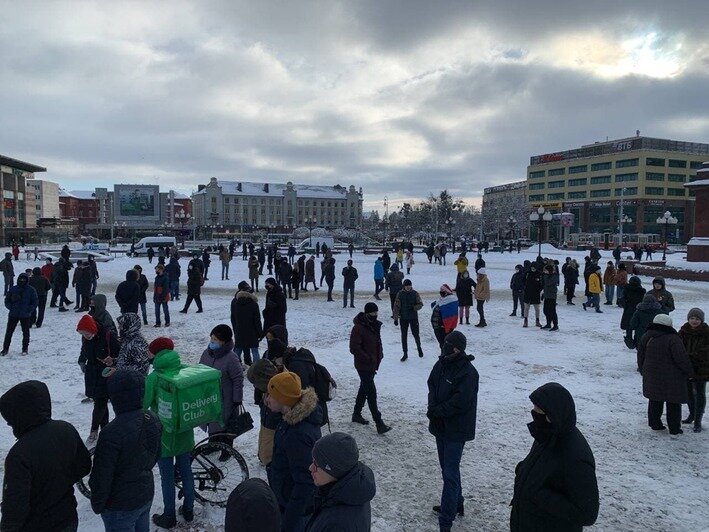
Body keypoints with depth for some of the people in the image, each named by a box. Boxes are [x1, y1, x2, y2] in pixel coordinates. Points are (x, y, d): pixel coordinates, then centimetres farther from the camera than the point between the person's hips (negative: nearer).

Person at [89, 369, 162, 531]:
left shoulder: (111, 433, -31)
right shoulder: (153, 420, -9)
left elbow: (101, 477, -20)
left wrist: (97, 504, -4)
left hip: (120, 507, -6)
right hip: (147, 495, 6)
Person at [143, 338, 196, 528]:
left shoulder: (154, 377, -20)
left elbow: (142, 404, -18)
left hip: (164, 435, -4)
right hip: (185, 433, 4)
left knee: (167, 478, 10)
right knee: (186, 471, 18)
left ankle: (169, 517, 24)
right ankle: (188, 510, 33)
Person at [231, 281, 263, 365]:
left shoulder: (234, 302, 1)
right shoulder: (253, 303, -14)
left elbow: (233, 318, 8)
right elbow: (257, 320, -10)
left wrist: (235, 330, 16)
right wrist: (260, 332, -2)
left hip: (239, 331, 4)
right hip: (251, 331, -4)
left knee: (238, 349, 12)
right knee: (254, 349, 5)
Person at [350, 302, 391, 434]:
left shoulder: (375, 325, 6)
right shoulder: (358, 328, -21)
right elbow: (354, 348, -22)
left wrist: (379, 355, 7)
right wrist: (368, 359, -21)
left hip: (373, 364, 9)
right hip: (364, 366, -9)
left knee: (365, 388, 20)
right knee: (371, 392, -8)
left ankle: (356, 414, 36)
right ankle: (379, 424, -5)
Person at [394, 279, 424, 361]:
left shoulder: (415, 293, -4)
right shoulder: (400, 294, -5)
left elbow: (420, 304, 0)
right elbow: (396, 306, -3)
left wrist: (414, 308, -21)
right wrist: (396, 318, -6)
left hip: (413, 317, -1)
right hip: (403, 318, 1)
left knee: (415, 334, 5)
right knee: (404, 336, 6)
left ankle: (419, 347, 35)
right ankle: (405, 353, 18)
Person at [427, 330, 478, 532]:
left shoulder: (467, 372, -20)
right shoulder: (441, 364, 3)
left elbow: (460, 402, -23)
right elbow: (432, 386, 6)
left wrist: (436, 411, -16)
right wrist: (433, 407, -12)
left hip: (457, 430, -8)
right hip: (441, 425, 8)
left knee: (450, 473, -6)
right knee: (447, 468, 21)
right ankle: (456, 504, 40)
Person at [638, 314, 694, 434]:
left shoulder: (646, 337, 2)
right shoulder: (673, 339, -18)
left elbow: (640, 356, 9)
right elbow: (682, 358, -17)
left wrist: (643, 371, 21)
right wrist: (690, 372, -2)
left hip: (652, 377, 5)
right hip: (671, 379, -5)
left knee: (654, 401, 17)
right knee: (673, 403, 8)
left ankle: (654, 423, 24)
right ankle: (674, 428, 16)